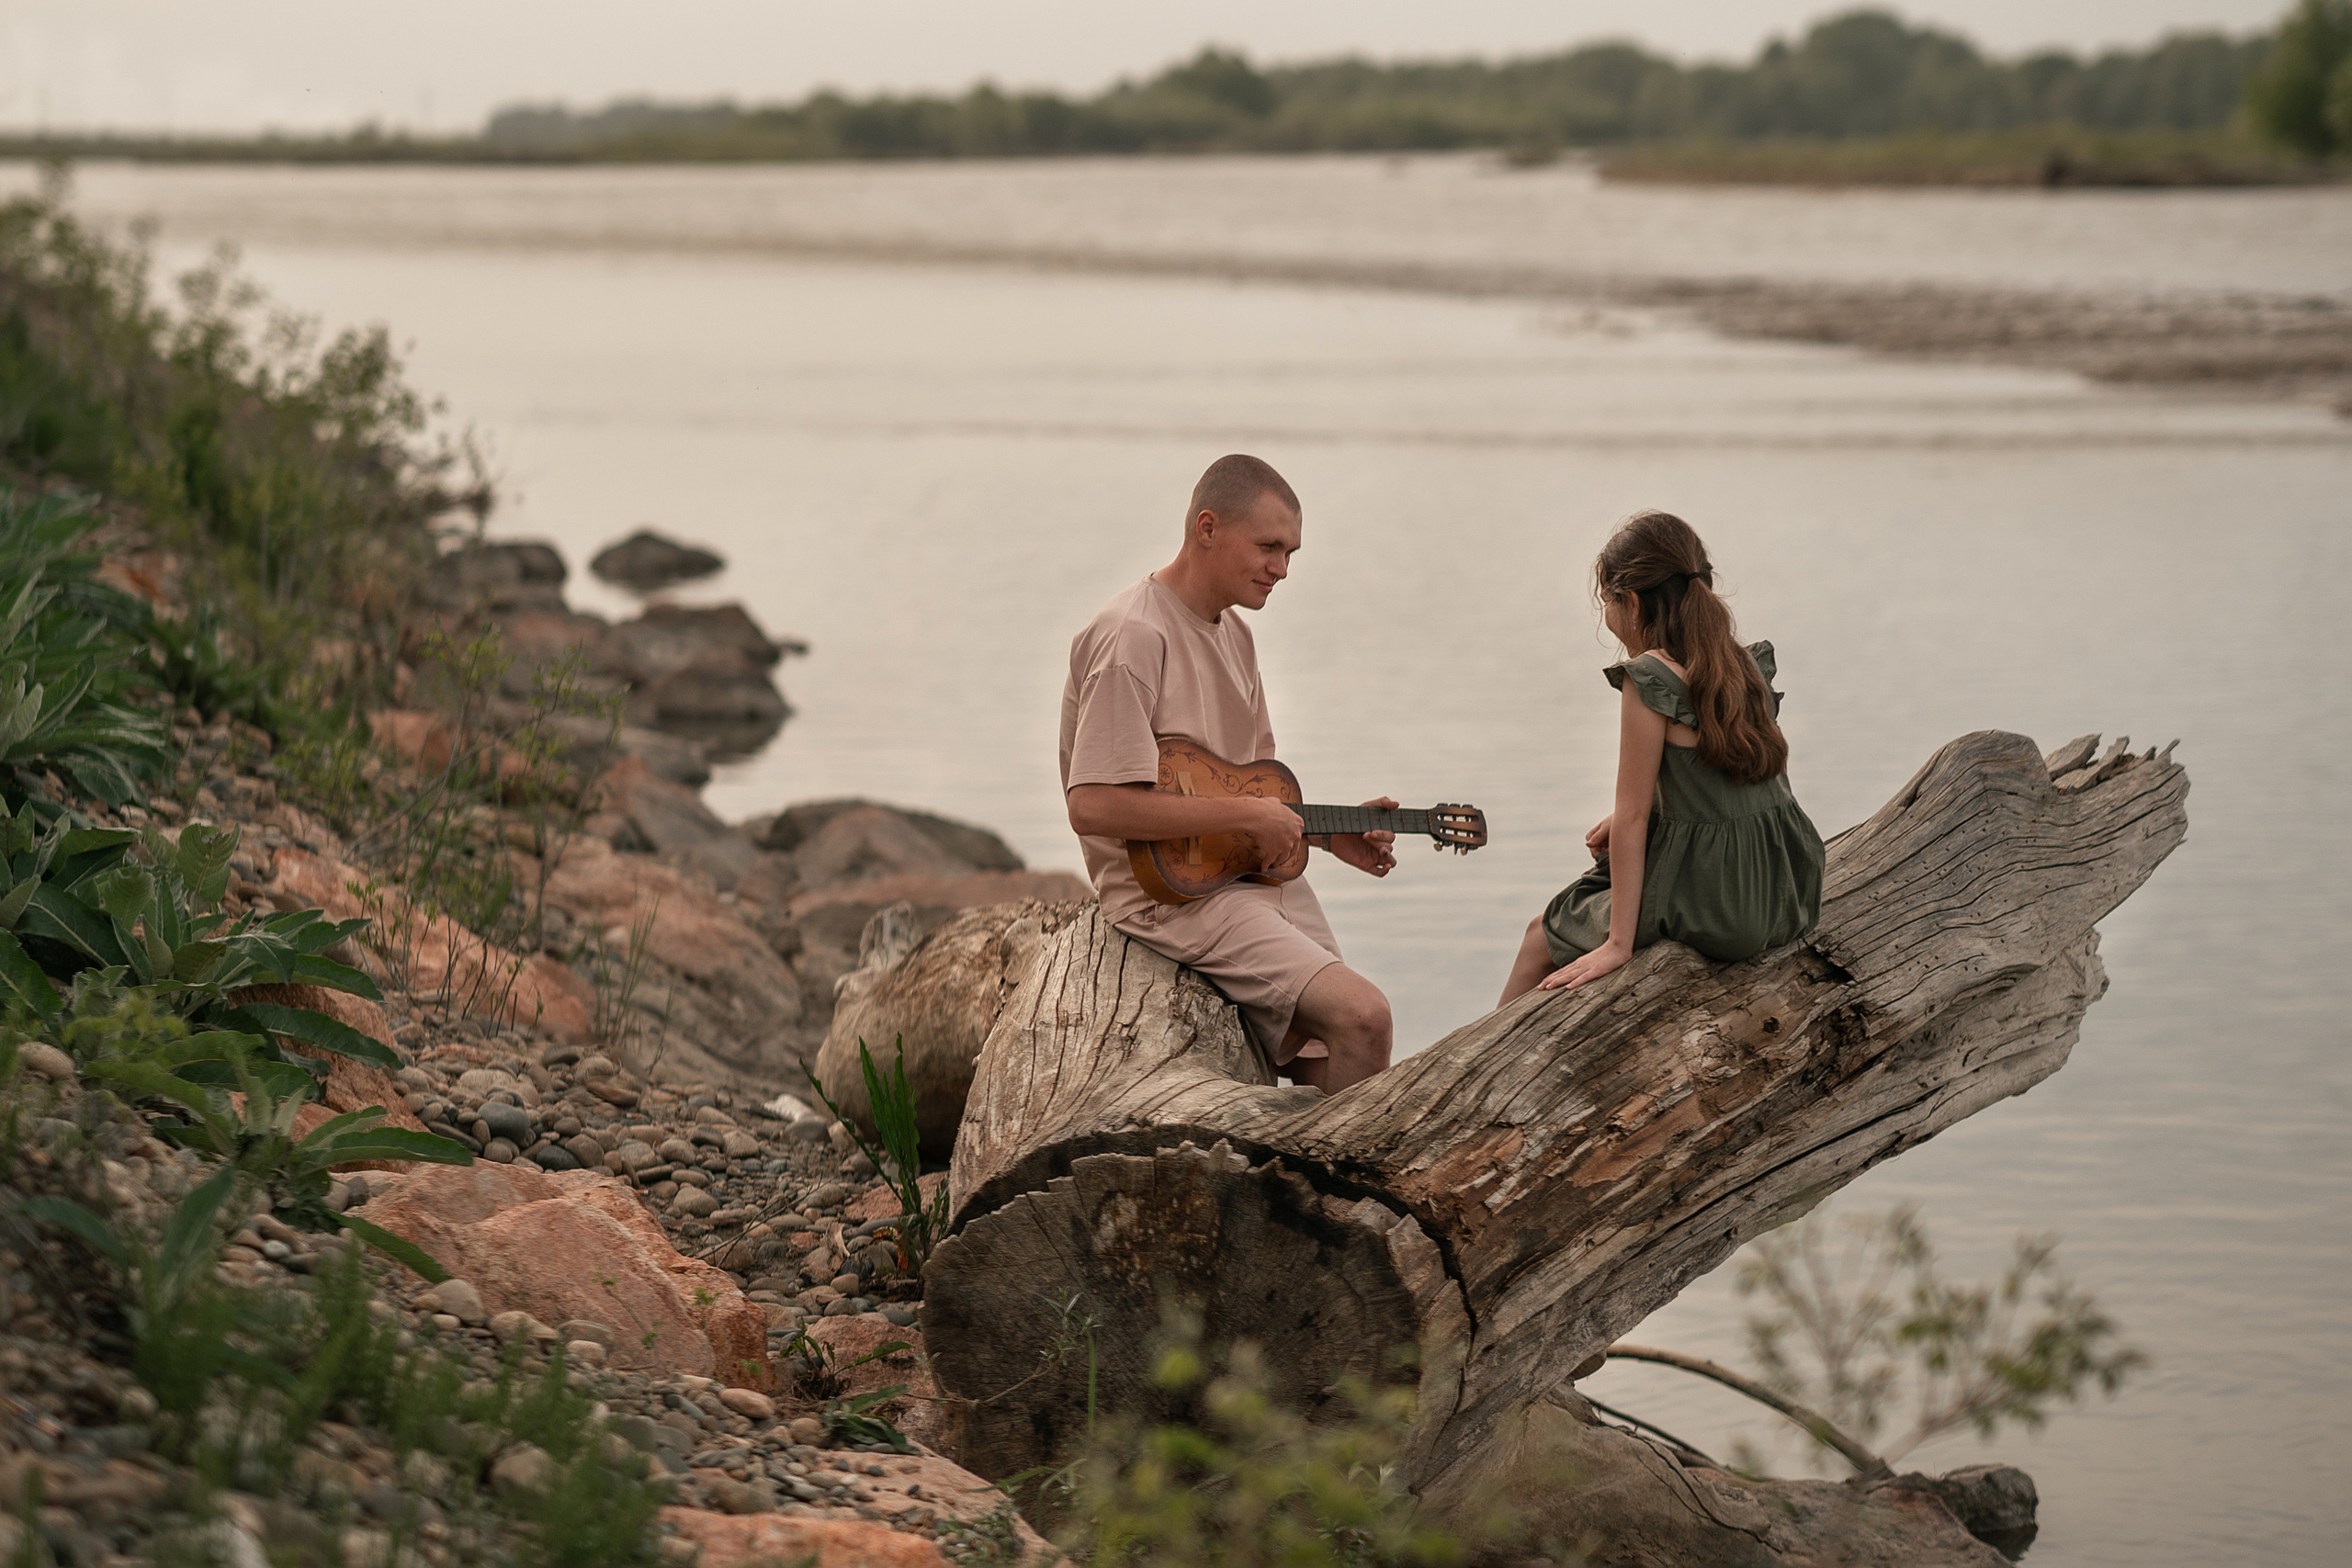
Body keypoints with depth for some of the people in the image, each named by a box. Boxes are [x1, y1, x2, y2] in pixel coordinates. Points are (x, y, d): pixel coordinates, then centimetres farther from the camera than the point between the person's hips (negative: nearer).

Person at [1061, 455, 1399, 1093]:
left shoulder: (1232, 634, 15)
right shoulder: (1134, 637, -15)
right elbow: (1093, 805, -24)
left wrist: (1329, 834, 6)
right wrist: (1246, 815, -20)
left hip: (1262, 873, 9)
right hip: (1172, 891, -9)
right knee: (1363, 1016, -21)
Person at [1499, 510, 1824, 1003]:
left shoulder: (1651, 678, -17)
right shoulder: (1749, 665, 6)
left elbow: (1632, 818, -16)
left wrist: (1618, 944, -14)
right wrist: (1624, 820, 14)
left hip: (1715, 908, -9)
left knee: (1541, 938, 12)